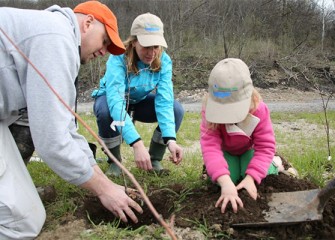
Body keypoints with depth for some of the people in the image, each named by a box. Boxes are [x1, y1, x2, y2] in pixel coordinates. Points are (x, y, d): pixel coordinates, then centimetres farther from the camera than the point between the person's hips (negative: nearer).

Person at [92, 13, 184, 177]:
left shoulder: (163, 61, -23)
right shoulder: (118, 58, -34)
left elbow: (164, 100, -31)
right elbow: (115, 102, -46)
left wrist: (170, 139, -47)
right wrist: (137, 144, -58)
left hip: (141, 102, 3)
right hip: (112, 100, -3)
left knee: (176, 109, -23)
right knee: (105, 111, -37)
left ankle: (154, 160, -4)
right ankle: (114, 162, -11)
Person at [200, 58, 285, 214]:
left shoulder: (259, 109, -33)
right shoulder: (210, 111, -36)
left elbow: (265, 146, -30)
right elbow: (210, 146, -47)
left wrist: (250, 177, -45)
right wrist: (225, 182, -62)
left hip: (249, 149, 0)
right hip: (226, 151, 0)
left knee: (253, 174, -26)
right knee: (220, 180, -24)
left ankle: (274, 164, 8)